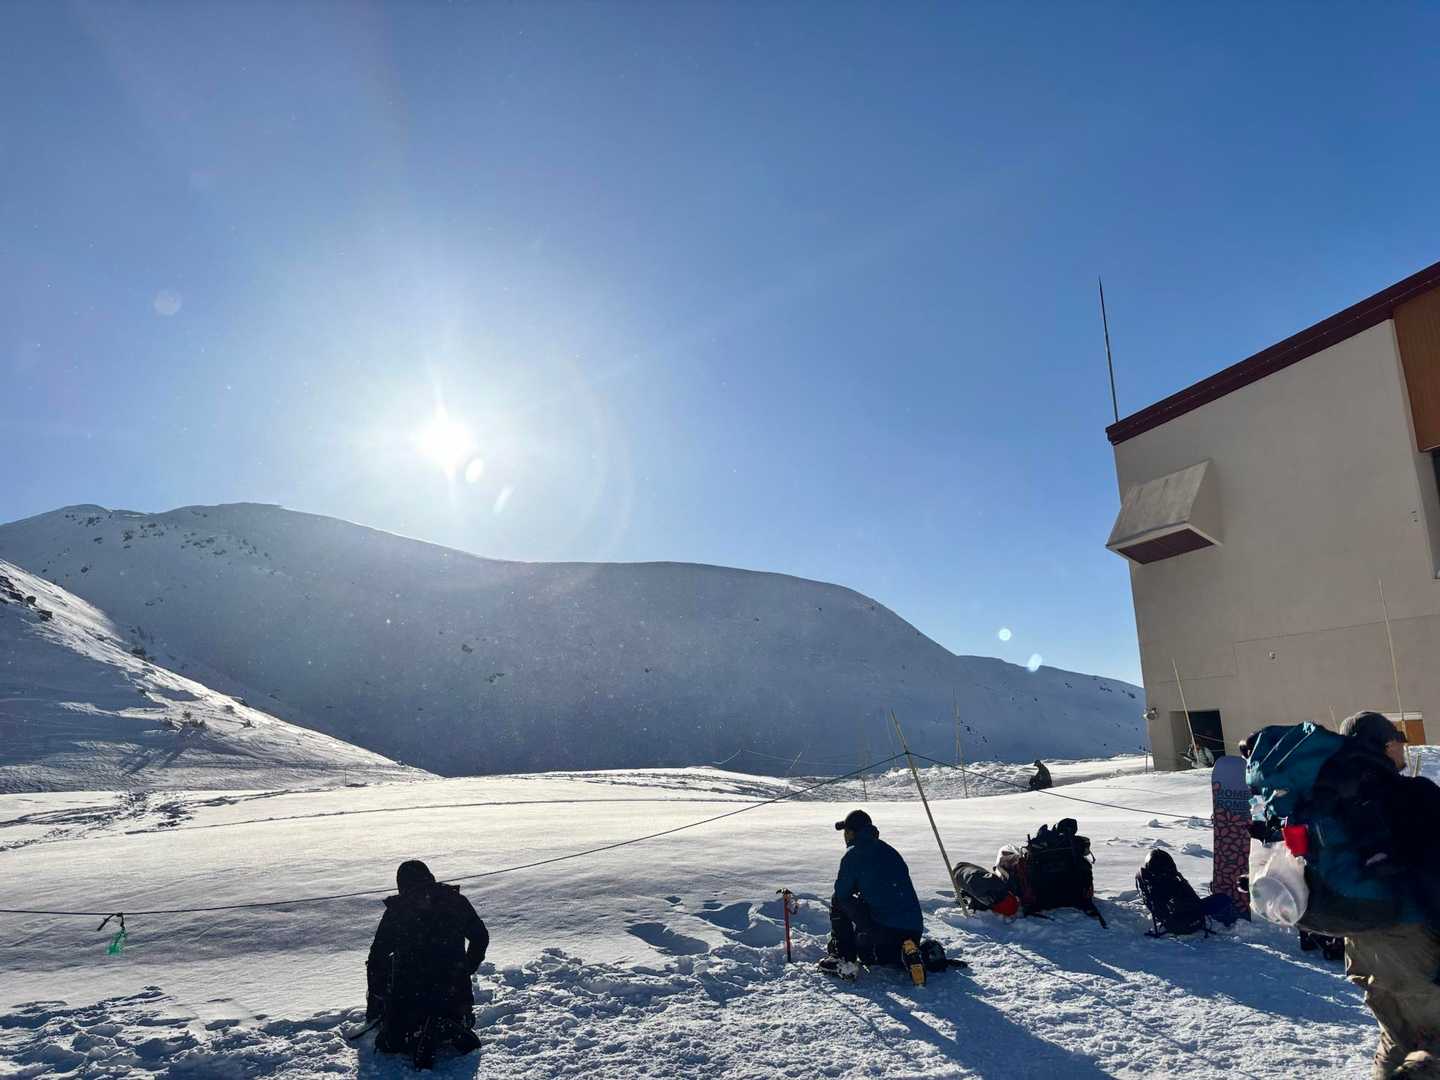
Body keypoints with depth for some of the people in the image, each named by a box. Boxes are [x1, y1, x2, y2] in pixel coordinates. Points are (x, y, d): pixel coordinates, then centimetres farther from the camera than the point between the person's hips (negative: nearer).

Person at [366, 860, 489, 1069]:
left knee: (390, 1042, 20)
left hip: (408, 996, -2)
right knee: (460, 1018, 31)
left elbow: (377, 958, 2)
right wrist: (466, 970, 25)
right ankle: (456, 1030, -4)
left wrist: (375, 1000, 15)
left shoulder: (395, 911, -2)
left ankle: (418, 1036, -12)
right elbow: (481, 937, 10)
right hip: (454, 992, 2)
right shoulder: (456, 902, 1)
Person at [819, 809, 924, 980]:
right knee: (867, 953, 34)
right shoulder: (890, 851, 17)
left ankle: (843, 958, 4)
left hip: (883, 929, -7)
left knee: (838, 901, 11)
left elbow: (842, 892, 2)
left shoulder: (853, 854, -4)